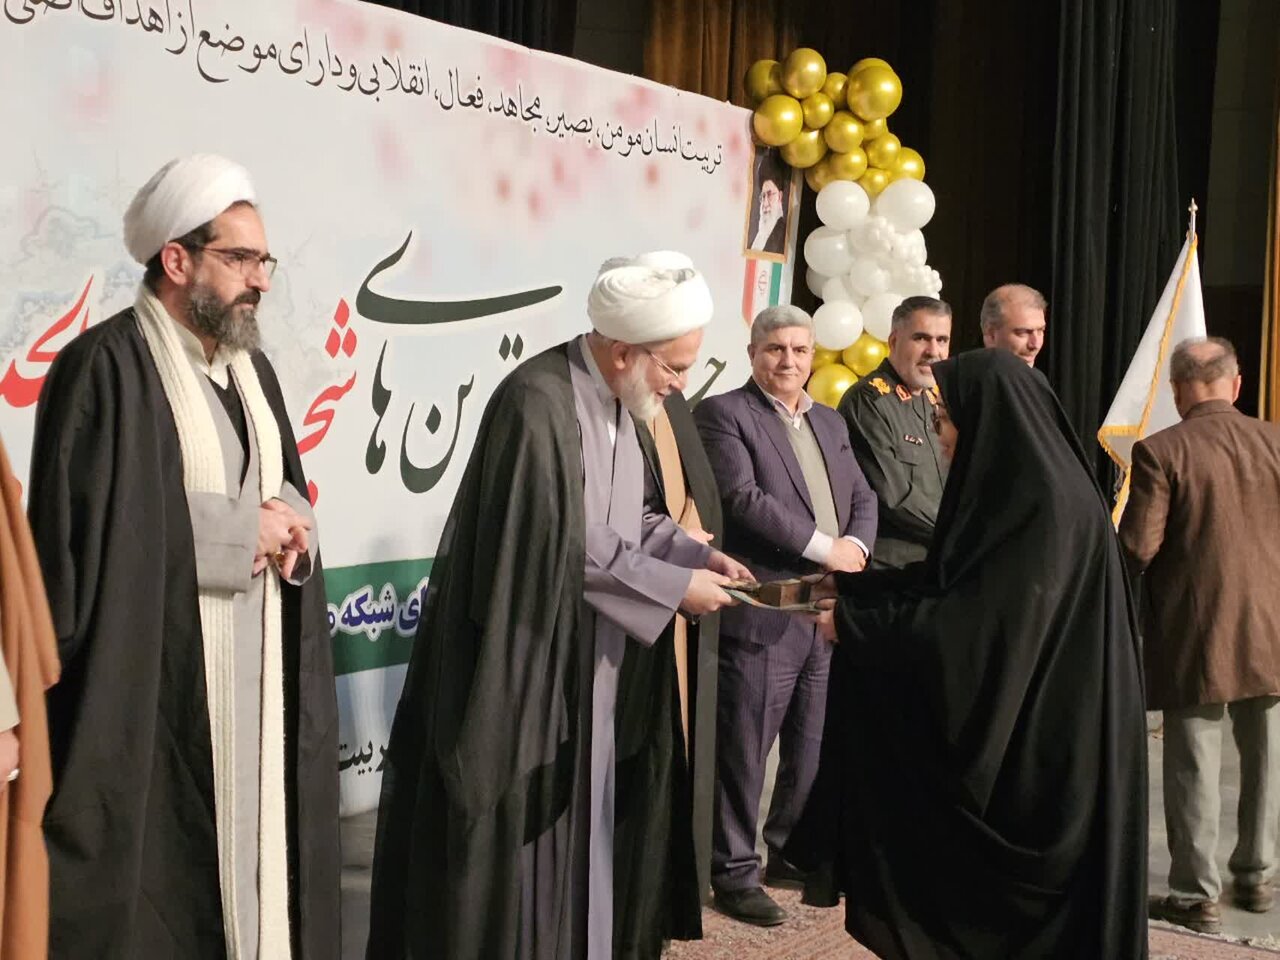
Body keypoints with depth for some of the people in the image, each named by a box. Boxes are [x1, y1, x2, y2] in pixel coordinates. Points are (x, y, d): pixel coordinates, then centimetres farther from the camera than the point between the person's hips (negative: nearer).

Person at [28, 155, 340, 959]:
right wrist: (235, 528, -13)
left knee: (253, 850, 11)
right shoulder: (107, 368, -12)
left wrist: (290, 526, -4)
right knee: (158, 886, 0)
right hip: (157, 691, -7)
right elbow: (86, 533, -19)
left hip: (257, 680, 7)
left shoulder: (251, 367, 14)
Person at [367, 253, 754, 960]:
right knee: (524, 837, 3)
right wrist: (674, 587, -17)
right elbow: (568, 548, -24)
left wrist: (697, 554, 1)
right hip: (528, 664, -8)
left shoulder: (617, 403, 5)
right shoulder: (538, 404, -23)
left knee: (580, 820, 16)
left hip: (590, 663, 9)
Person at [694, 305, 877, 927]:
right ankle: (735, 872, 12)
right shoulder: (723, 414, -4)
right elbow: (743, 498, -16)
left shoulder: (830, 422, 18)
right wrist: (824, 547, -16)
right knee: (745, 751, 0)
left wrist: (856, 544, -7)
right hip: (762, 614, -7)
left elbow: (863, 498, 15)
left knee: (814, 748, 14)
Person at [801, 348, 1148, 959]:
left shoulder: (1043, 503, -21)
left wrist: (854, 623, -15)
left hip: (1039, 747, -9)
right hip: (1020, 732, 9)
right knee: (980, 895, 16)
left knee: (1000, 911, 3)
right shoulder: (1026, 490, 9)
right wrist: (848, 588, 11)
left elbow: (973, 630, -24)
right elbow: (957, 593, 15)